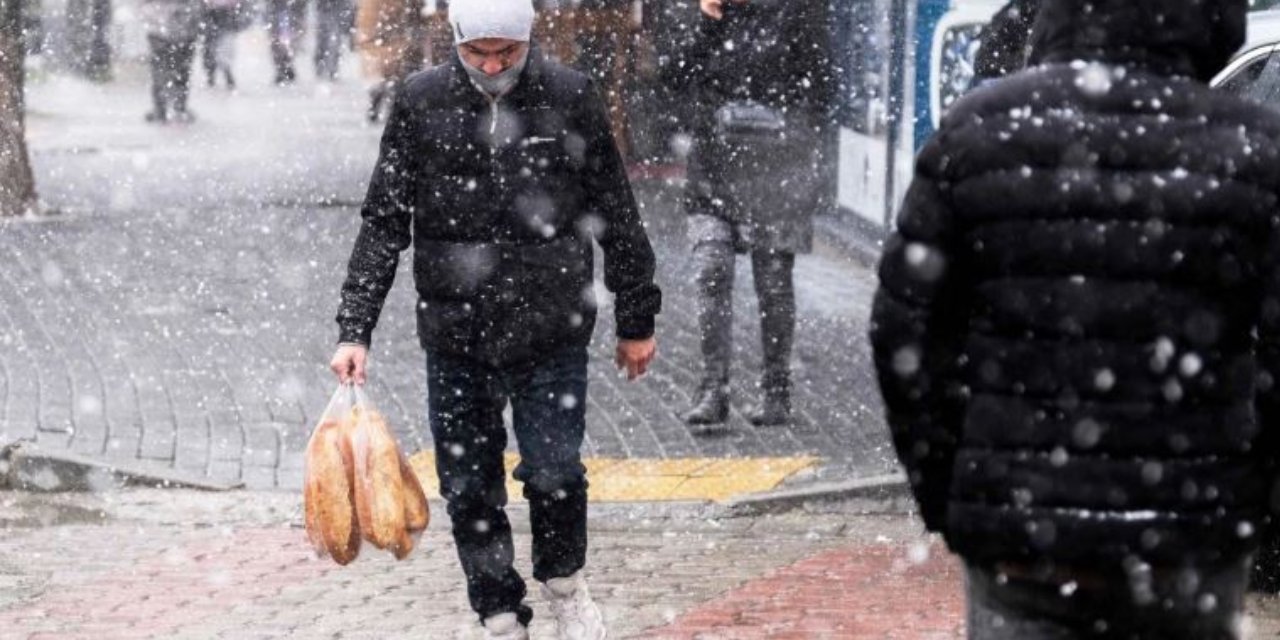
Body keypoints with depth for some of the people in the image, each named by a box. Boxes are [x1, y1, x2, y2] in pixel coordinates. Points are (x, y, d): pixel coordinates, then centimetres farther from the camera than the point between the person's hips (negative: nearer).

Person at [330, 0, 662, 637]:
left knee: (554, 474, -7)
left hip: (551, 328, -1)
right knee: (468, 488, 5)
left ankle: (564, 580, 23)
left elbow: (618, 218, 6)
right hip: (454, 334, 2)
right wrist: (355, 330, -6)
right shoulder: (421, 102, -1)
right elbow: (383, 224, 2)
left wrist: (636, 322, 9)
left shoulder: (570, 98, -3)